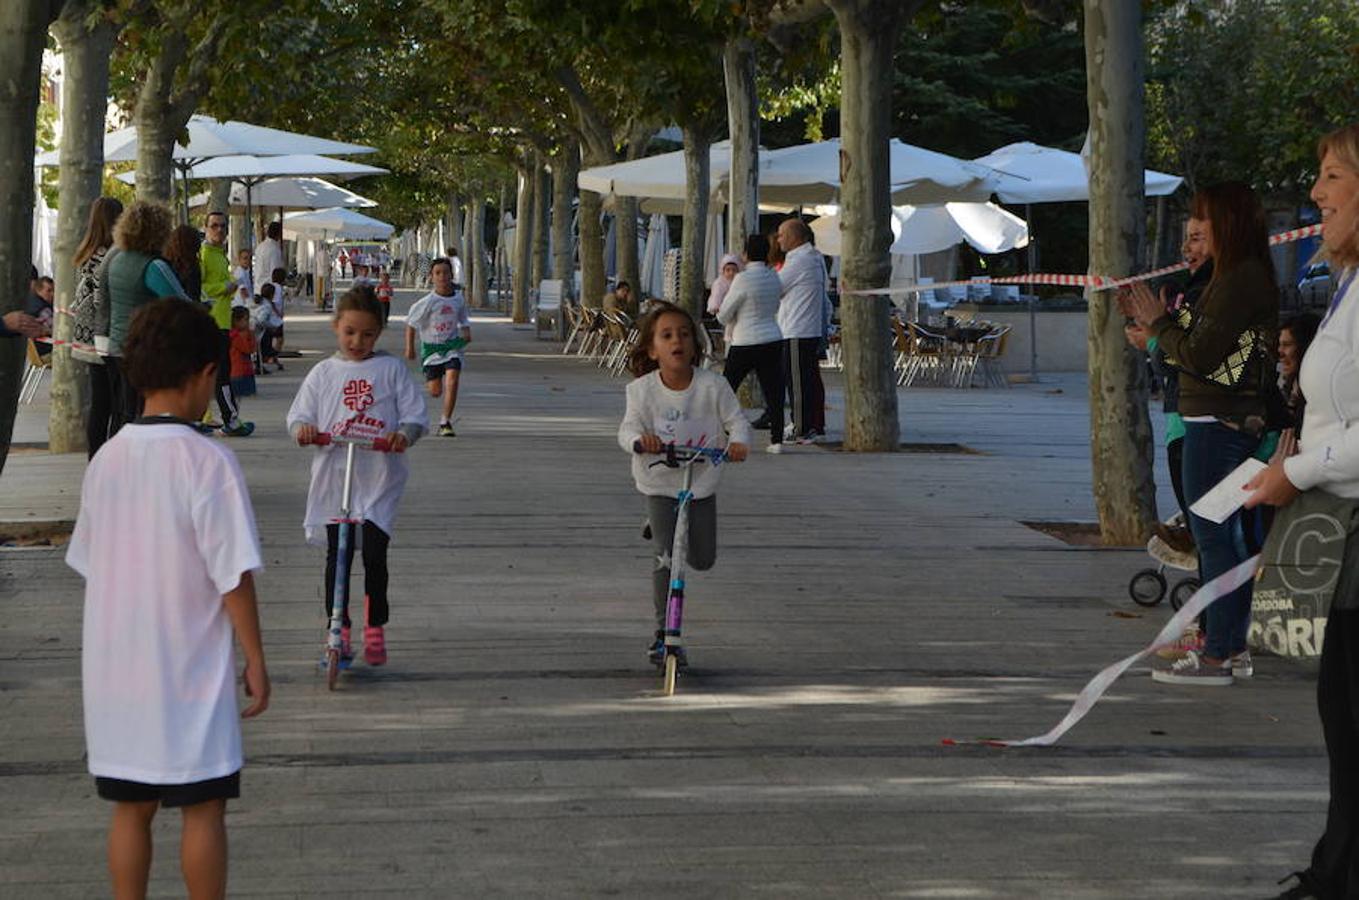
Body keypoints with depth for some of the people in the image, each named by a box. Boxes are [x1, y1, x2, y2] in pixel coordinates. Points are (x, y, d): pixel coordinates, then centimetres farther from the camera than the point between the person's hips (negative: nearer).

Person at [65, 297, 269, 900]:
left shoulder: (106, 459, 2)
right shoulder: (208, 462, -15)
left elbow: (89, 565, 10)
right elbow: (234, 576, -15)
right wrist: (255, 661, -6)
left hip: (115, 671, 5)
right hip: (191, 671, -5)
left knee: (131, 808, 12)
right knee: (202, 809, 6)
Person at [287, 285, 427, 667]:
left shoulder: (392, 369, 3)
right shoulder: (323, 372, 8)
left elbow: (416, 415, 1)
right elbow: (299, 415, 9)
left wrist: (404, 434, -20)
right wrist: (302, 429, -15)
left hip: (379, 478, -2)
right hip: (333, 476, 2)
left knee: (374, 553, -4)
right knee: (337, 554, 4)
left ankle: (375, 628, 11)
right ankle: (338, 629, 14)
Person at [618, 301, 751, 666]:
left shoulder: (713, 385, -12)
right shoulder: (642, 389, -12)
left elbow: (737, 420, -9)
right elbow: (628, 428, -17)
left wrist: (738, 441, -32)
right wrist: (640, 438, -41)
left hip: (702, 482, 2)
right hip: (659, 483, -2)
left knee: (703, 560, 10)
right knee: (666, 560, -8)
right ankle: (664, 633, 3)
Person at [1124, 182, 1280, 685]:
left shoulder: (1239, 281, -17)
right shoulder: (1250, 277, 16)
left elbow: (1198, 356, -19)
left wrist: (1157, 322, -5)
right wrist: (1153, 321, 14)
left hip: (1218, 423, -11)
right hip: (1236, 422, 11)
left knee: (1213, 536, -7)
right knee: (1229, 535, 13)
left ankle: (1216, 656, -5)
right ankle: (1233, 647, 19)